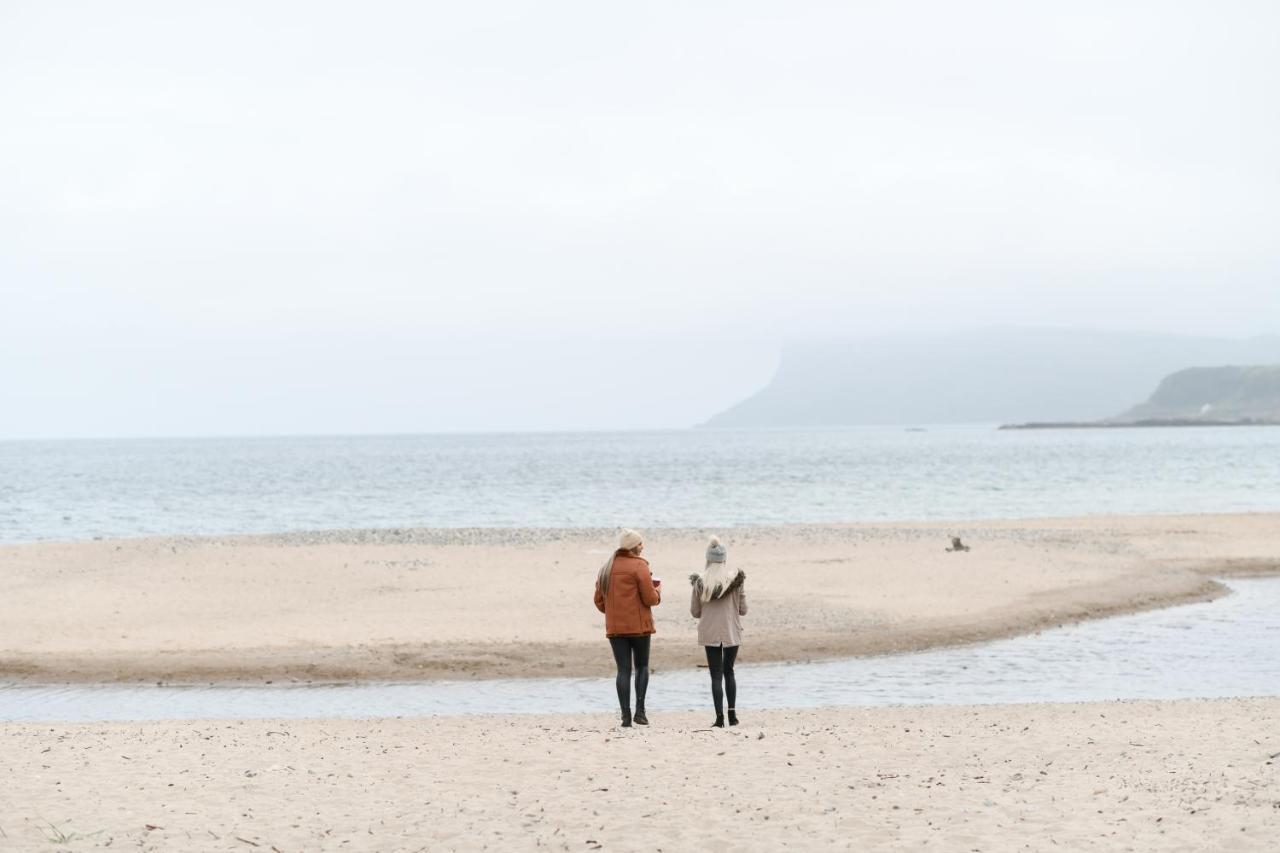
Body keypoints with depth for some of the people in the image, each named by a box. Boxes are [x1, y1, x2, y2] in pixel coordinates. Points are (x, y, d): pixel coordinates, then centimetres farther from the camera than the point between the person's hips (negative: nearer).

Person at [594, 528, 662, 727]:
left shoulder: (606, 568, 11)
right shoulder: (639, 566, -9)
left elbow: (599, 601, 14)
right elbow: (650, 598, -11)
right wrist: (657, 591, 9)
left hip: (614, 627, 4)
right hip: (638, 625, -4)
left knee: (623, 670, 4)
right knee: (642, 666, 9)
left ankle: (625, 715, -3)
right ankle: (640, 709, -3)